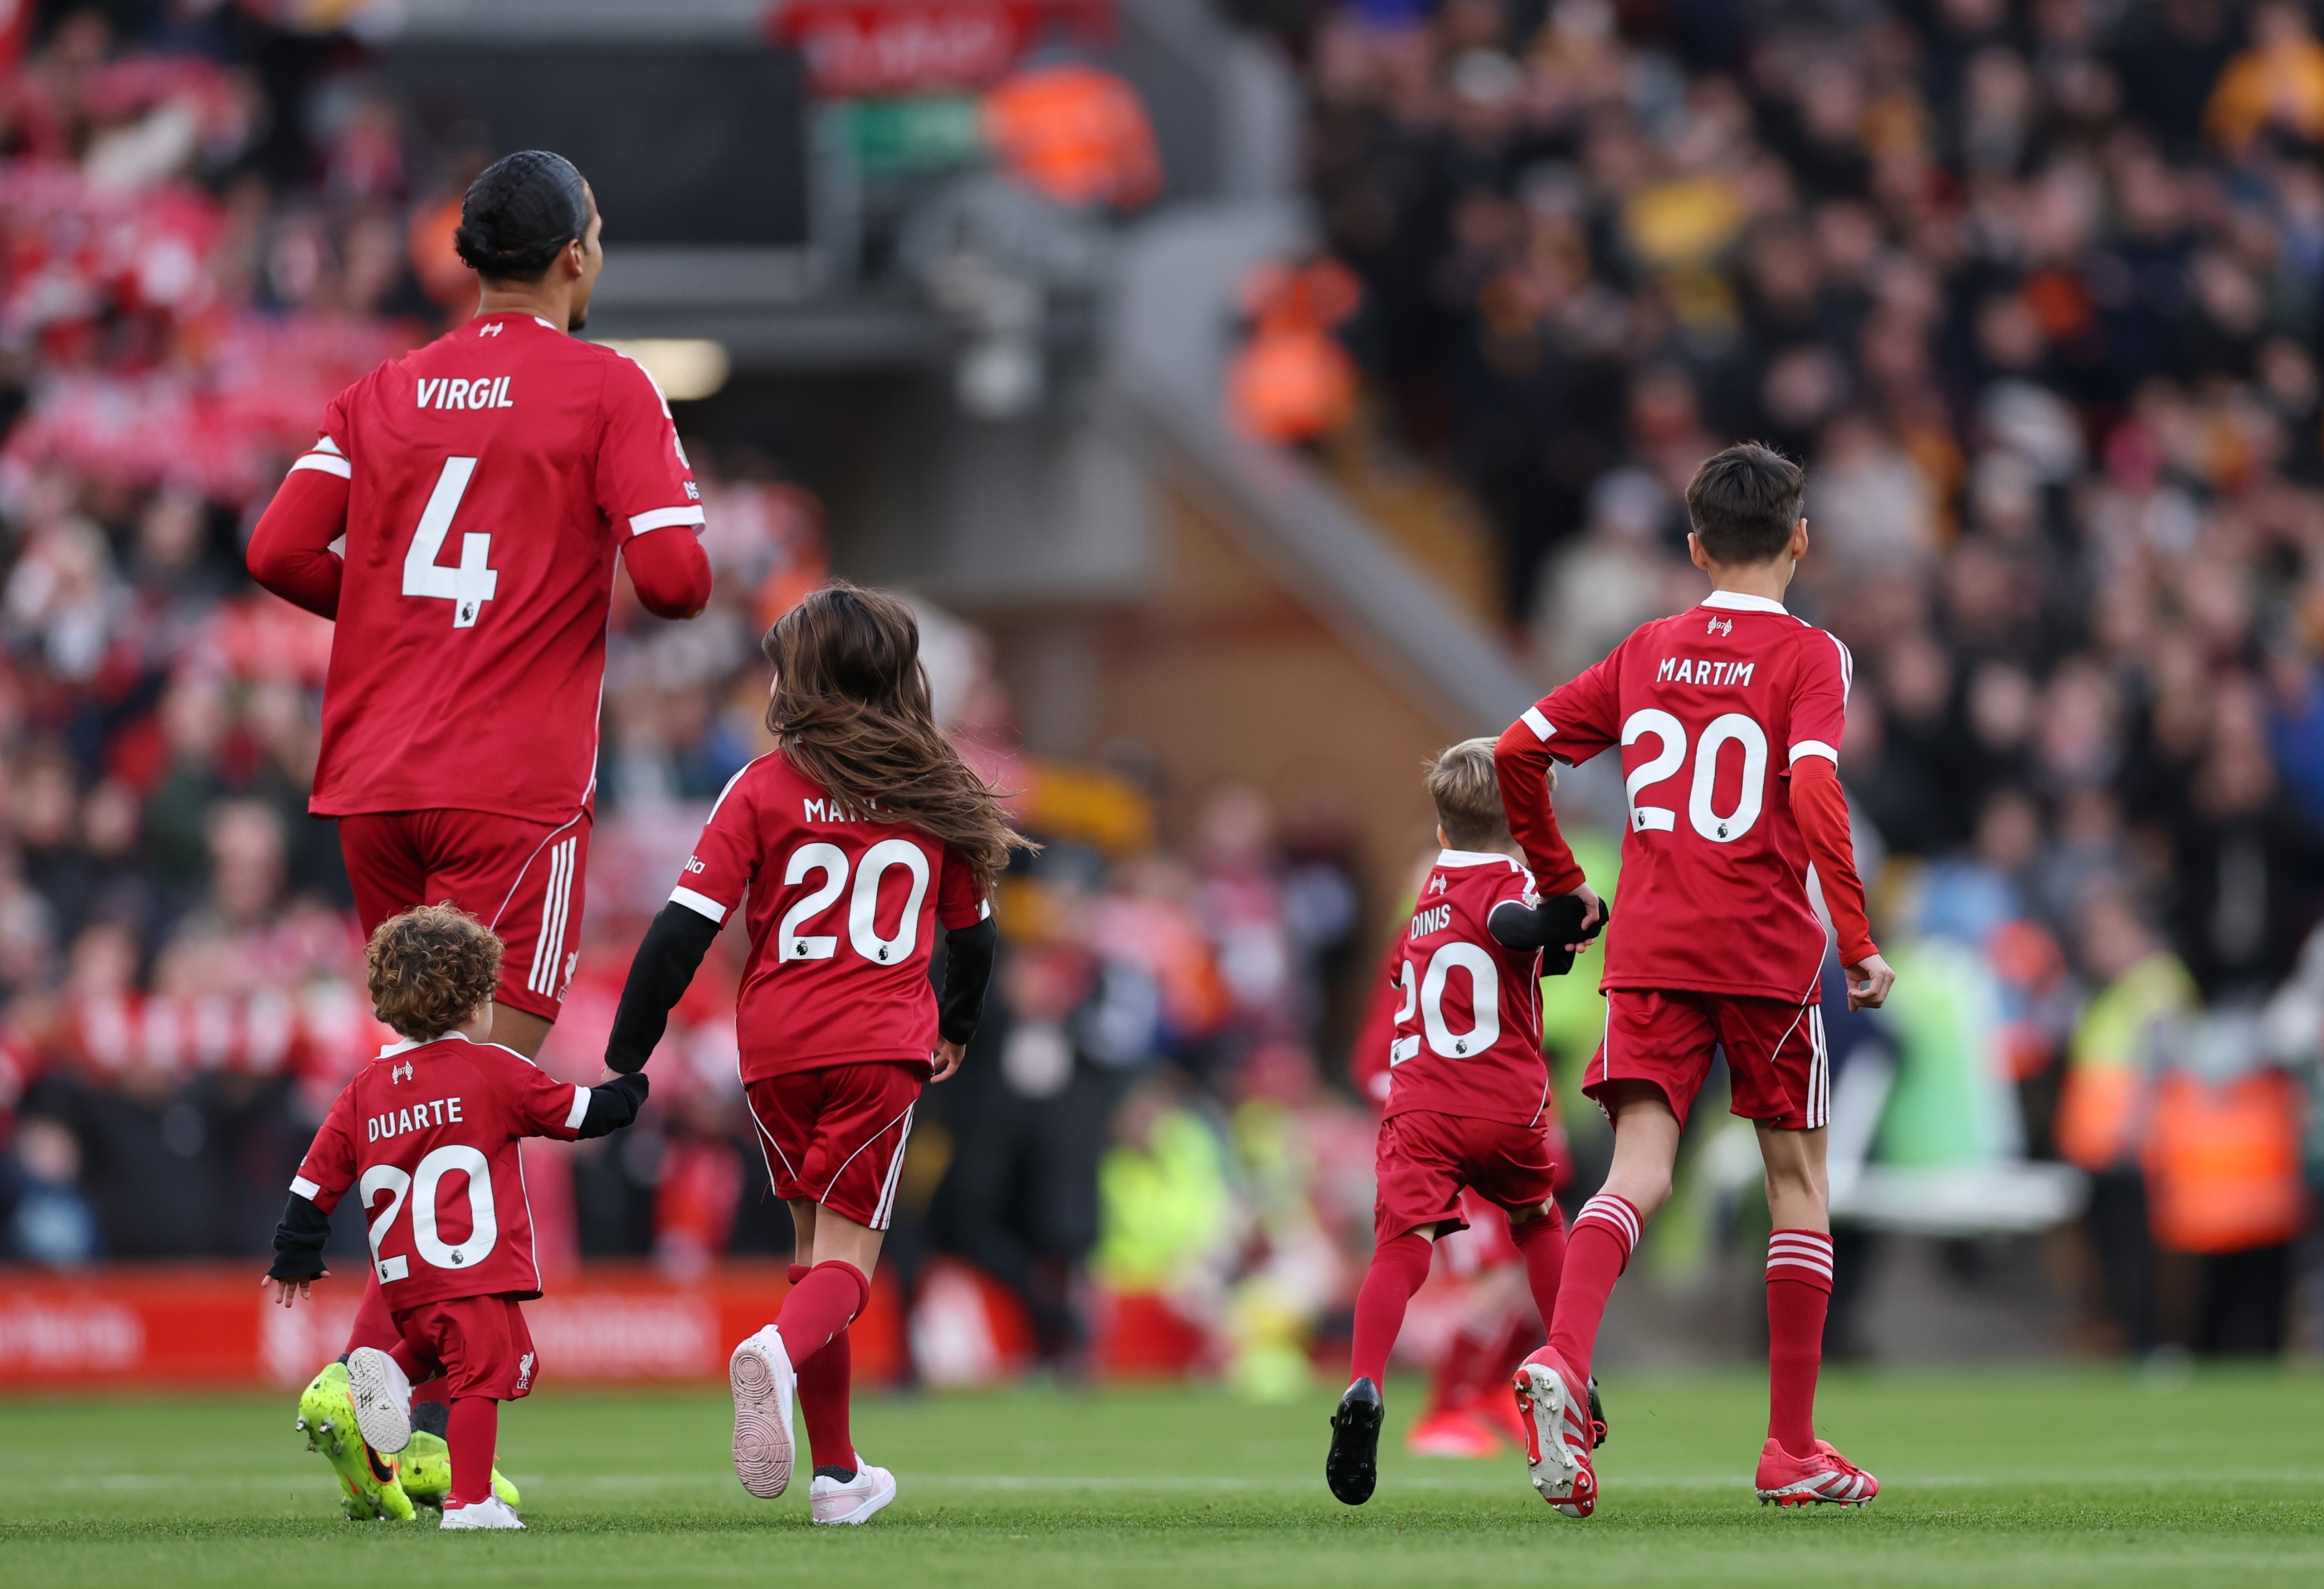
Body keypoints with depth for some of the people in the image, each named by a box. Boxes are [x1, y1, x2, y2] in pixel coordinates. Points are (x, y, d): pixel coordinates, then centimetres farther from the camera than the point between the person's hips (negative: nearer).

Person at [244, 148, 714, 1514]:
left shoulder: (385, 393, 13)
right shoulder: (605, 389, -2)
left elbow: (281, 550, 3)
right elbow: (674, 572, -11)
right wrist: (631, 589, 12)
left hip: (372, 782, 6)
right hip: (513, 786, -6)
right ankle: (377, 1375, -22)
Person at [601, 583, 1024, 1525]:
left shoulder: (764, 788, 0)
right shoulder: (935, 794, 7)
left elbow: (685, 927, -6)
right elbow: (973, 934, 19)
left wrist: (624, 1058, -2)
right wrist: (957, 1030, 37)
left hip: (777, 1049, 1)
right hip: (885, 1048, -1)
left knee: (815, 1245, 16)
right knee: (847, 1255, -3)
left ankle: (837, 1472, 19)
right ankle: (780, 1351, -38)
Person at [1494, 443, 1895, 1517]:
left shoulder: (1647, 653, 10)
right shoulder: (1808, 657, -3)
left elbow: (1518, 753, 10)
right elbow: (1814, 791, -18)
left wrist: (1560, 883, 22)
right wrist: (1857, 941, -15)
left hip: (1649, 949, 3)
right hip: (1768, 953, -3)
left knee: (1640, 1173, -5)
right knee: (1798, 1183, 10)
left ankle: (1562, 1359, -34)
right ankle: (1792, 1450, 12)